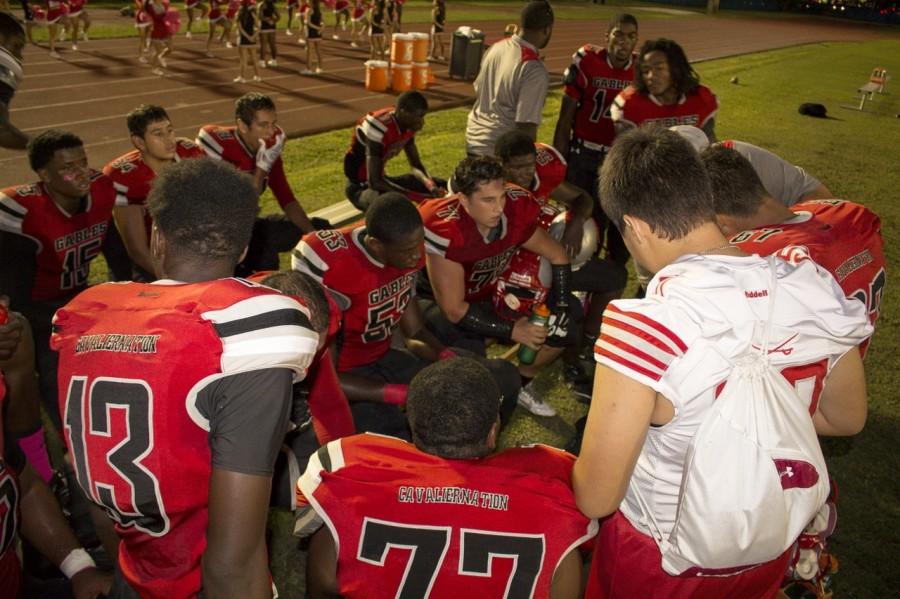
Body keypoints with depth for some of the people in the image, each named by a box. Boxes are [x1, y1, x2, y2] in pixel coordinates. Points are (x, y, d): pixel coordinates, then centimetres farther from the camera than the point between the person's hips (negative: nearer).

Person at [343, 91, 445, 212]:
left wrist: (431, 186, -18)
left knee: (442, 186, 4)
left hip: (381, 179, 9)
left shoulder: (408, 124, -6)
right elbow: (374, 182, -34)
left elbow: (416, 164, 5)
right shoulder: (379, 129, -32)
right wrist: (421, 197, -35)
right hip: (360, 186, -9)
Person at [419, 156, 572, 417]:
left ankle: (519, 383, 17)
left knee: (562, 324, -3)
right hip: (443, 306, -6)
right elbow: (454, 309, -27)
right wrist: (512, 330, -24)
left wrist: (561, 304, -11)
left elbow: (556, 254, -1)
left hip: (493, 293, 6)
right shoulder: (446, 231, -35)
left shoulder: (515, 209, -20)